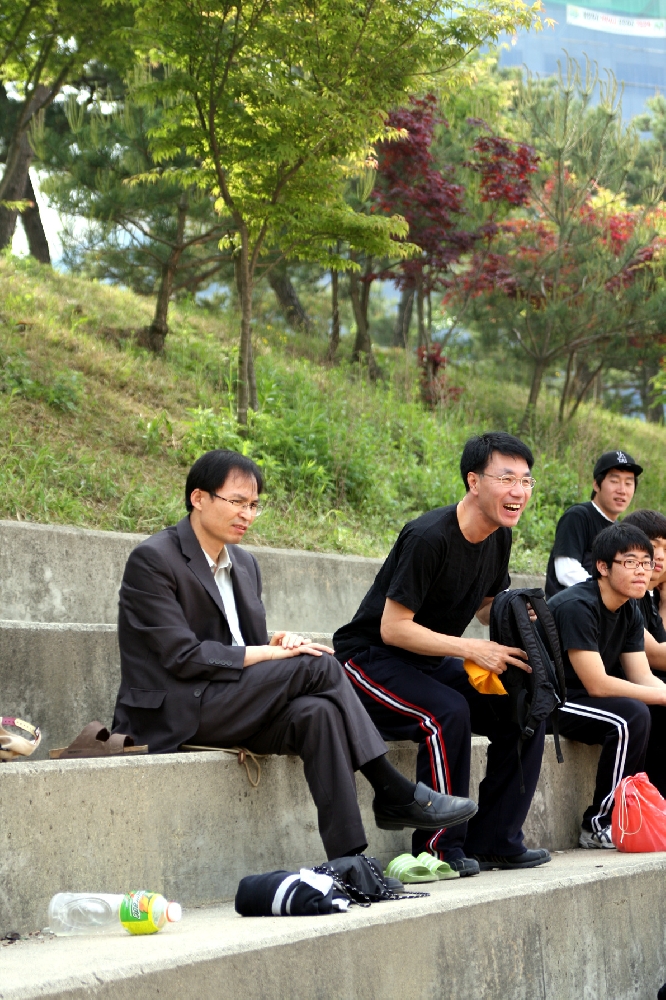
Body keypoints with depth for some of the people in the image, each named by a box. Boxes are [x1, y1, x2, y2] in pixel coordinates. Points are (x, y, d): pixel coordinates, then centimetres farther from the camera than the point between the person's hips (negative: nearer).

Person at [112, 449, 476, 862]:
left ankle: (348, 857, -36)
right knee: (320, 666, -22)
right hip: (176, 714, -7)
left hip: (231, 707, 7)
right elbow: (184, 657, -15)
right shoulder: (152, 561, -7)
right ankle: (395, 794, -17)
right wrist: (273, 653, -16)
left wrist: (280, 643, -7)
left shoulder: (245, 564, 19)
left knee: (317, 712, -27)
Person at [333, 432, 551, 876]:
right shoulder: (429, 537, -25)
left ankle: (493, 841, -4)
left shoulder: (498, 538, 1)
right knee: (448, 711, -34)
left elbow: (486, 605, 18)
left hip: (430, 662, 8)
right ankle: (440, 848, -21)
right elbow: (393, 628, -25)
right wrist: (472, 649, -28)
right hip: (371, 658, -8)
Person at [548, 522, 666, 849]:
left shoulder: (630, 612, 5)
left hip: (584, 699, 9)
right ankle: (600, 826, -22)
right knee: (632, 716, -29)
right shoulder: (577, 607, -23)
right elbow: (597, 684, -26)